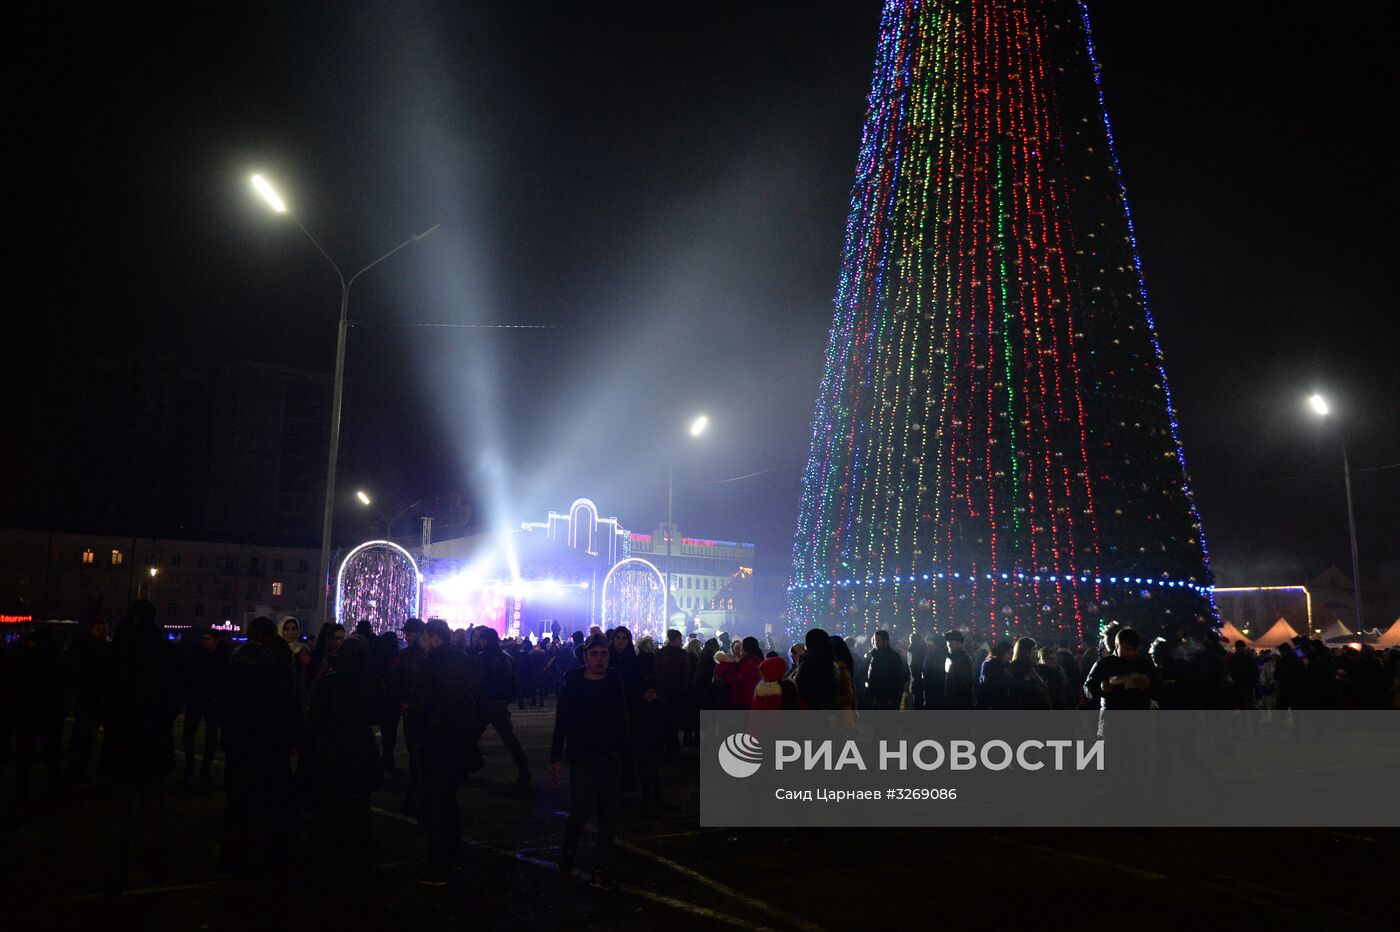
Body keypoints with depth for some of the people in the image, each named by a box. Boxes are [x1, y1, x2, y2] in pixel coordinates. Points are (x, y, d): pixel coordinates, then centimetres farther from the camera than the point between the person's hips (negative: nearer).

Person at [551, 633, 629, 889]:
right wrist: (556, 758, -4)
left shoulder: (616, 683, 2)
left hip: (611, 757, 3)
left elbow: (622, 721, 2)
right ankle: (569, 849, 24)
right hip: (582, 758, -2)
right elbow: (561, 723, -3)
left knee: (609, 815, 4)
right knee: (581, 811, -6)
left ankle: (604, 868, 16)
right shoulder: (572, 684, -4)